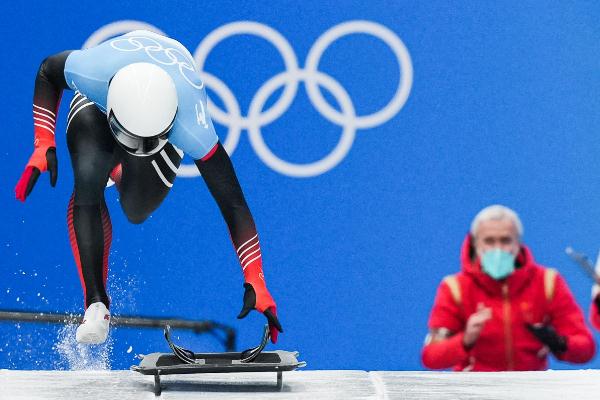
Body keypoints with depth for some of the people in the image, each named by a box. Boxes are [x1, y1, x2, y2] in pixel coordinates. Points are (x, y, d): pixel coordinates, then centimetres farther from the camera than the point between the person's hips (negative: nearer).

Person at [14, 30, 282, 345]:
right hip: (97, 104, 0)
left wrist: (255, 281, -41)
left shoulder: (190, 127, -46)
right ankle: (96, 304, -21)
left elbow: (232, 204, -39)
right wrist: (44, 144, -25)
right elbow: (47, 72, -18)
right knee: (88, 183, -28)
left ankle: (120, 172, 34)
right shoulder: (91, 71, -44)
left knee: (135, 212, -3)